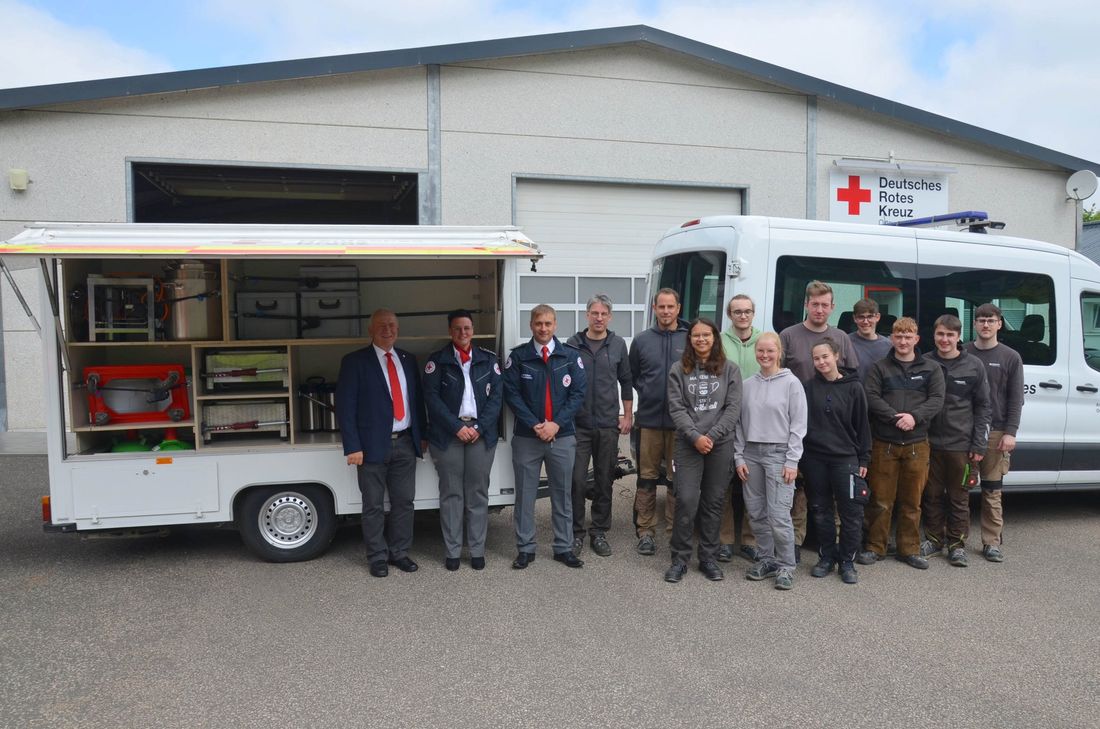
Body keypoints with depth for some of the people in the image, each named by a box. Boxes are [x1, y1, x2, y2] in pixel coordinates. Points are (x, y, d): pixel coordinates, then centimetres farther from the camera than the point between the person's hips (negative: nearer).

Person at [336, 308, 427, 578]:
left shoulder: (408, 360, 10)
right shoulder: (354, 361, -5)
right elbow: (345, 406, -8)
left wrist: (421, 435, 10)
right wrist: (353, 447, -13)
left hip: (405, 443, 4)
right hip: (373, 444, -4)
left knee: (404, 501, 10)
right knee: (373, 505, 6)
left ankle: (399, 552, 24)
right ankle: (378, 557, 20)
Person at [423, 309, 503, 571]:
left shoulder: (489, 359, 8)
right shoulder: (437, 360, 3)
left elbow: (496, 396, 3)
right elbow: (431, 397, -4)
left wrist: (479, 428, -8)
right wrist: (457, 427, -12)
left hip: (481, 433, 1)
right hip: (447, 434, -1)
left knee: (478, 493, 5)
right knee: (451, 494, 4)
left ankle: (477, 550, 14)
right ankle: (452, 551, 12)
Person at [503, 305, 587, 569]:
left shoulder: (570, 356, 3)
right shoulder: (518, 356, 0)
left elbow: (578, 393, -1)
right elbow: (511, 394, -4)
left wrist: (556, 424, -11)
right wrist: (534, 425, -12)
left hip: (562, 437, 1)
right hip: (526, 436, -1)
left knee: (562, 494, 9)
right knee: (525, 495, 5)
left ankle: (564, 548, 20)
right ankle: (525, 549, 17)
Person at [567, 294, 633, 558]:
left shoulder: (618, 345, 4)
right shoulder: (573, 344, 0)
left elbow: (626, 382, 9)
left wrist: (628, 416, 6)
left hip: (608, 424, 1)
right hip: (578, 424, -1)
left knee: (604, 481, 8)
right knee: (577, 481, 0)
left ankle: (599, 532, 21)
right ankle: (576, 532, 14)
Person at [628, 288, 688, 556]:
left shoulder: (690, 339, 1)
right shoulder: (641, 340, 6)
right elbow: (631, 375, 15)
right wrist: (645, 391, 5)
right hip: (649, 420, 1)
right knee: (647, 478, 6)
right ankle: (645, 531, 15)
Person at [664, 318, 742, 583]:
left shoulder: (730, 370, 5)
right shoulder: (679, 369, 4)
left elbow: (733, 408, -1)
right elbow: (676, 408, -2)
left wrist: (711, 436, -11)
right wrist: (695, 436, -13)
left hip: (721, 444, 1)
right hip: (687, 444, -1)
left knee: (714, 502, 7)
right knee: (686, 501, -7)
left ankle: (708, 558, 19)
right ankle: (680, 558, 6)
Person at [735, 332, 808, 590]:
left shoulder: (791, 383, -3)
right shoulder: (747, 384, 8)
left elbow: (798, 425, -5)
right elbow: (740, 423, 11)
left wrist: (792, 461, -10)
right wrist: (739, 457, 4)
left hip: (778, 453, -4)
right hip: (751, 453, 4)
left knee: (778, 515, -8)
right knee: (757, 513, 8)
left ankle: (786, 565, 6)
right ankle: (766, 559, 22)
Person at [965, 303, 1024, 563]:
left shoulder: (1010, 358, 5)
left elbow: (1016, 399, 2)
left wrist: (1010, 432, -7)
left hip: (995, 432, -1)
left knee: (992, 490, 3)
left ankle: (991, 542, 12)